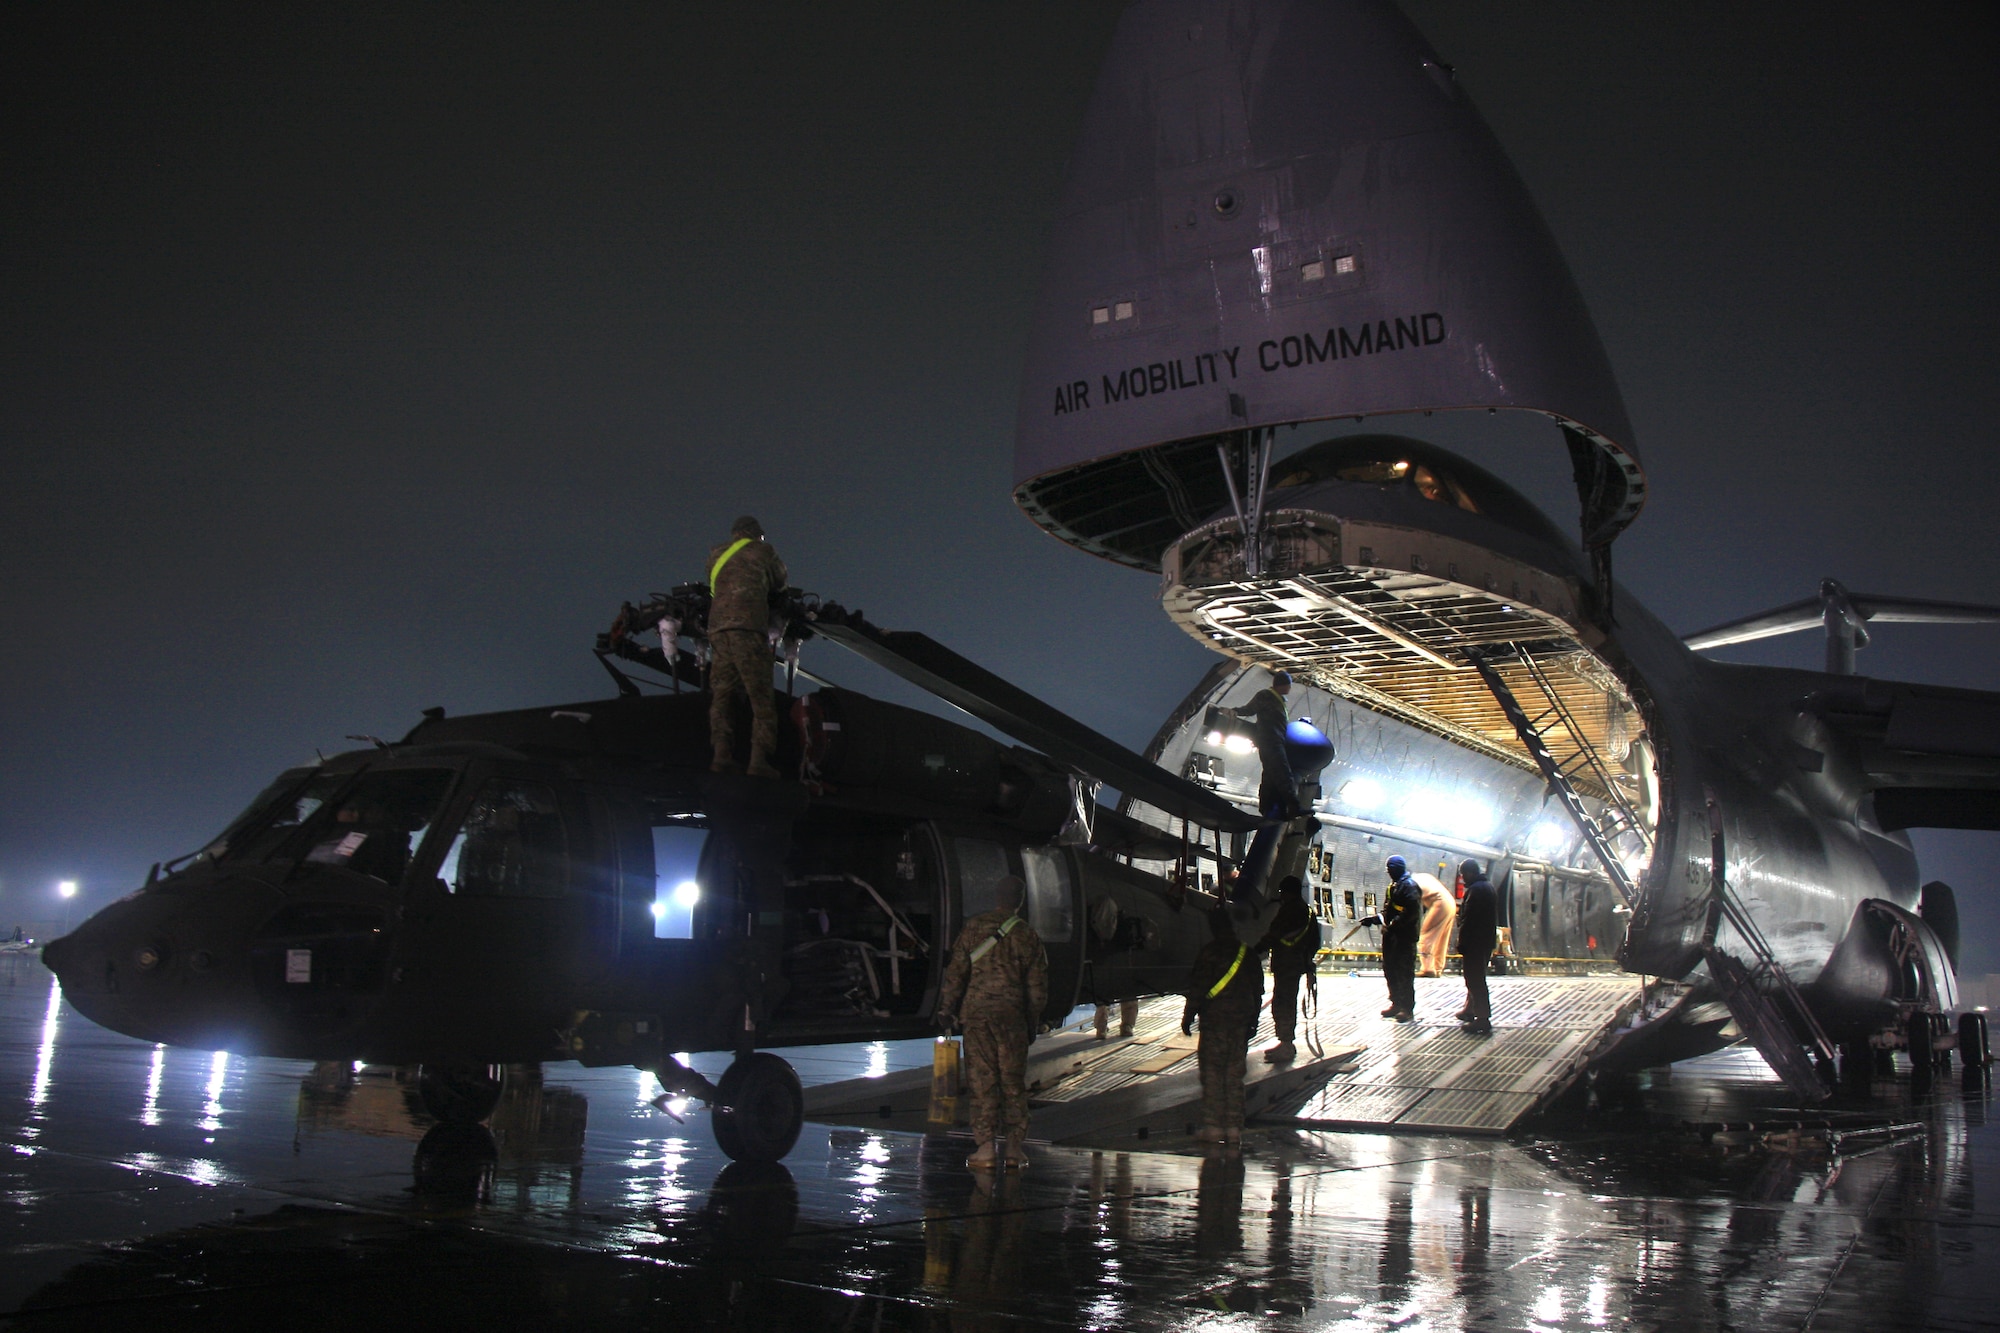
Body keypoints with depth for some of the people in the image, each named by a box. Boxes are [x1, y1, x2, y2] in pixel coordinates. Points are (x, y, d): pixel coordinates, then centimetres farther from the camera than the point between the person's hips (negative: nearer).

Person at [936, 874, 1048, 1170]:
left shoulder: (974, 927, 2)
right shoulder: (1027, 935, 2)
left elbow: (956, 971, 0)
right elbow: (1037, 986, 5)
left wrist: (947, 1008, 8)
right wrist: (1032, 1023, 14)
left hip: (976, 1012, 0)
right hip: (1012, 1015, 0)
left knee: (982, 1080, 2)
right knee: (1013, 1081, 9)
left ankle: (986, 1148, 1)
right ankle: (1013, 1146, 11)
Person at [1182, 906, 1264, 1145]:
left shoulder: (1209, 953, -8)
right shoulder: (1248, 953, 8)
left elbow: (1198, 988, -10)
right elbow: (1257, 989, 13)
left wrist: (1188, 1016, -1)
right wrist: (1253, 1020, 22)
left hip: (1214, 1020, -5)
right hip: (1241, 1022, 5)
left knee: (1212, 1074, 1)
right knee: (1235, 1075, 8)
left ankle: (1213, 1127, 0)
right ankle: (1234, 1128, 8)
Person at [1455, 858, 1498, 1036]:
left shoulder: (1475, 890, -20)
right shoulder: (1488, 886, 13)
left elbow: (1468, 920, -22)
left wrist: (1462, 943, -17)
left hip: (1475, 942, -11)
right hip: (1487, 940, 11)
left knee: (1475, 979, -7)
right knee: (1476, 978, 23)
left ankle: (1483, 1019, -7)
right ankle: (1470, 1010, 36)